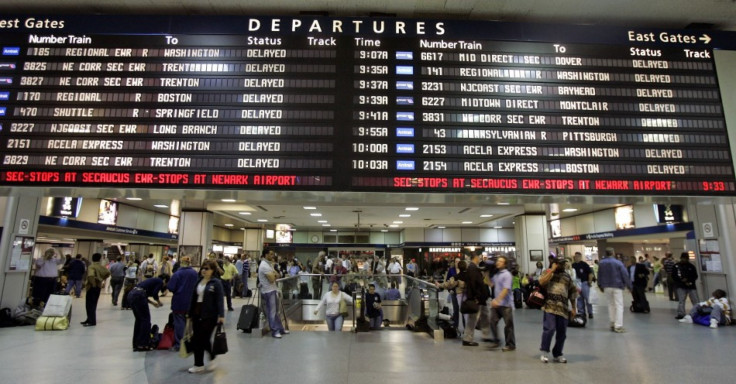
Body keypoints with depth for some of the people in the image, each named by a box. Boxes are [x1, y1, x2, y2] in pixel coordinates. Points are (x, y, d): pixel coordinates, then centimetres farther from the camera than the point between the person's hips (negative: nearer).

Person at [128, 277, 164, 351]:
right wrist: (159, 302, 11)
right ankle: (143, 345, 8)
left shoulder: (153, 280, 28)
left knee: (138, 320, 19)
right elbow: (154, 293, -8)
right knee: (146, 319, 4)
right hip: (138, 296, -9)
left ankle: (136, 345, 25)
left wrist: (152, 302, 28)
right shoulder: (160, 282, 5)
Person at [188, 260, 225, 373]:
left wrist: (221, 315, -20)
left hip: (209, 315, -7)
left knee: (204, 339, -6)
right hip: (197, 314, 7)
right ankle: (199, 364, 24)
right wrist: (190, 313, 15)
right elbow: (193, 298, 15)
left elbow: (220, 300, -14)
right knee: (196, 339, 9)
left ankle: (212, 358, 19)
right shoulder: (198, 281, 10)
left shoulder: (216, 282, -9)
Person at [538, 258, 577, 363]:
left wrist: (573, 308, 13)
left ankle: (557, 354, 22)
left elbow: (572, 292, 19)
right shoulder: (548, 273, 7)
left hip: (563, 308, 5)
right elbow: (541, 282, -13)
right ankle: (544, 352, 1)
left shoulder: (567, 276, 17)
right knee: (549, 328, -14)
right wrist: (552, 270, -9)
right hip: (550, 306, -4)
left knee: (562, 333, 7)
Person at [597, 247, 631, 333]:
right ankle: (618, 326, -6)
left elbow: (599, 276, 11)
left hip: (607, 287, 4)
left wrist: (600, 286, 22)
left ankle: (612, 324, 19)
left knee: (611, 304, 16)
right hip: (617, 286, -4)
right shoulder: (618, 263, -10)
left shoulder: (601, 263, 3)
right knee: (619, 305, -2)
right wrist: (629, 286, -2)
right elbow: (625, 275, -10)